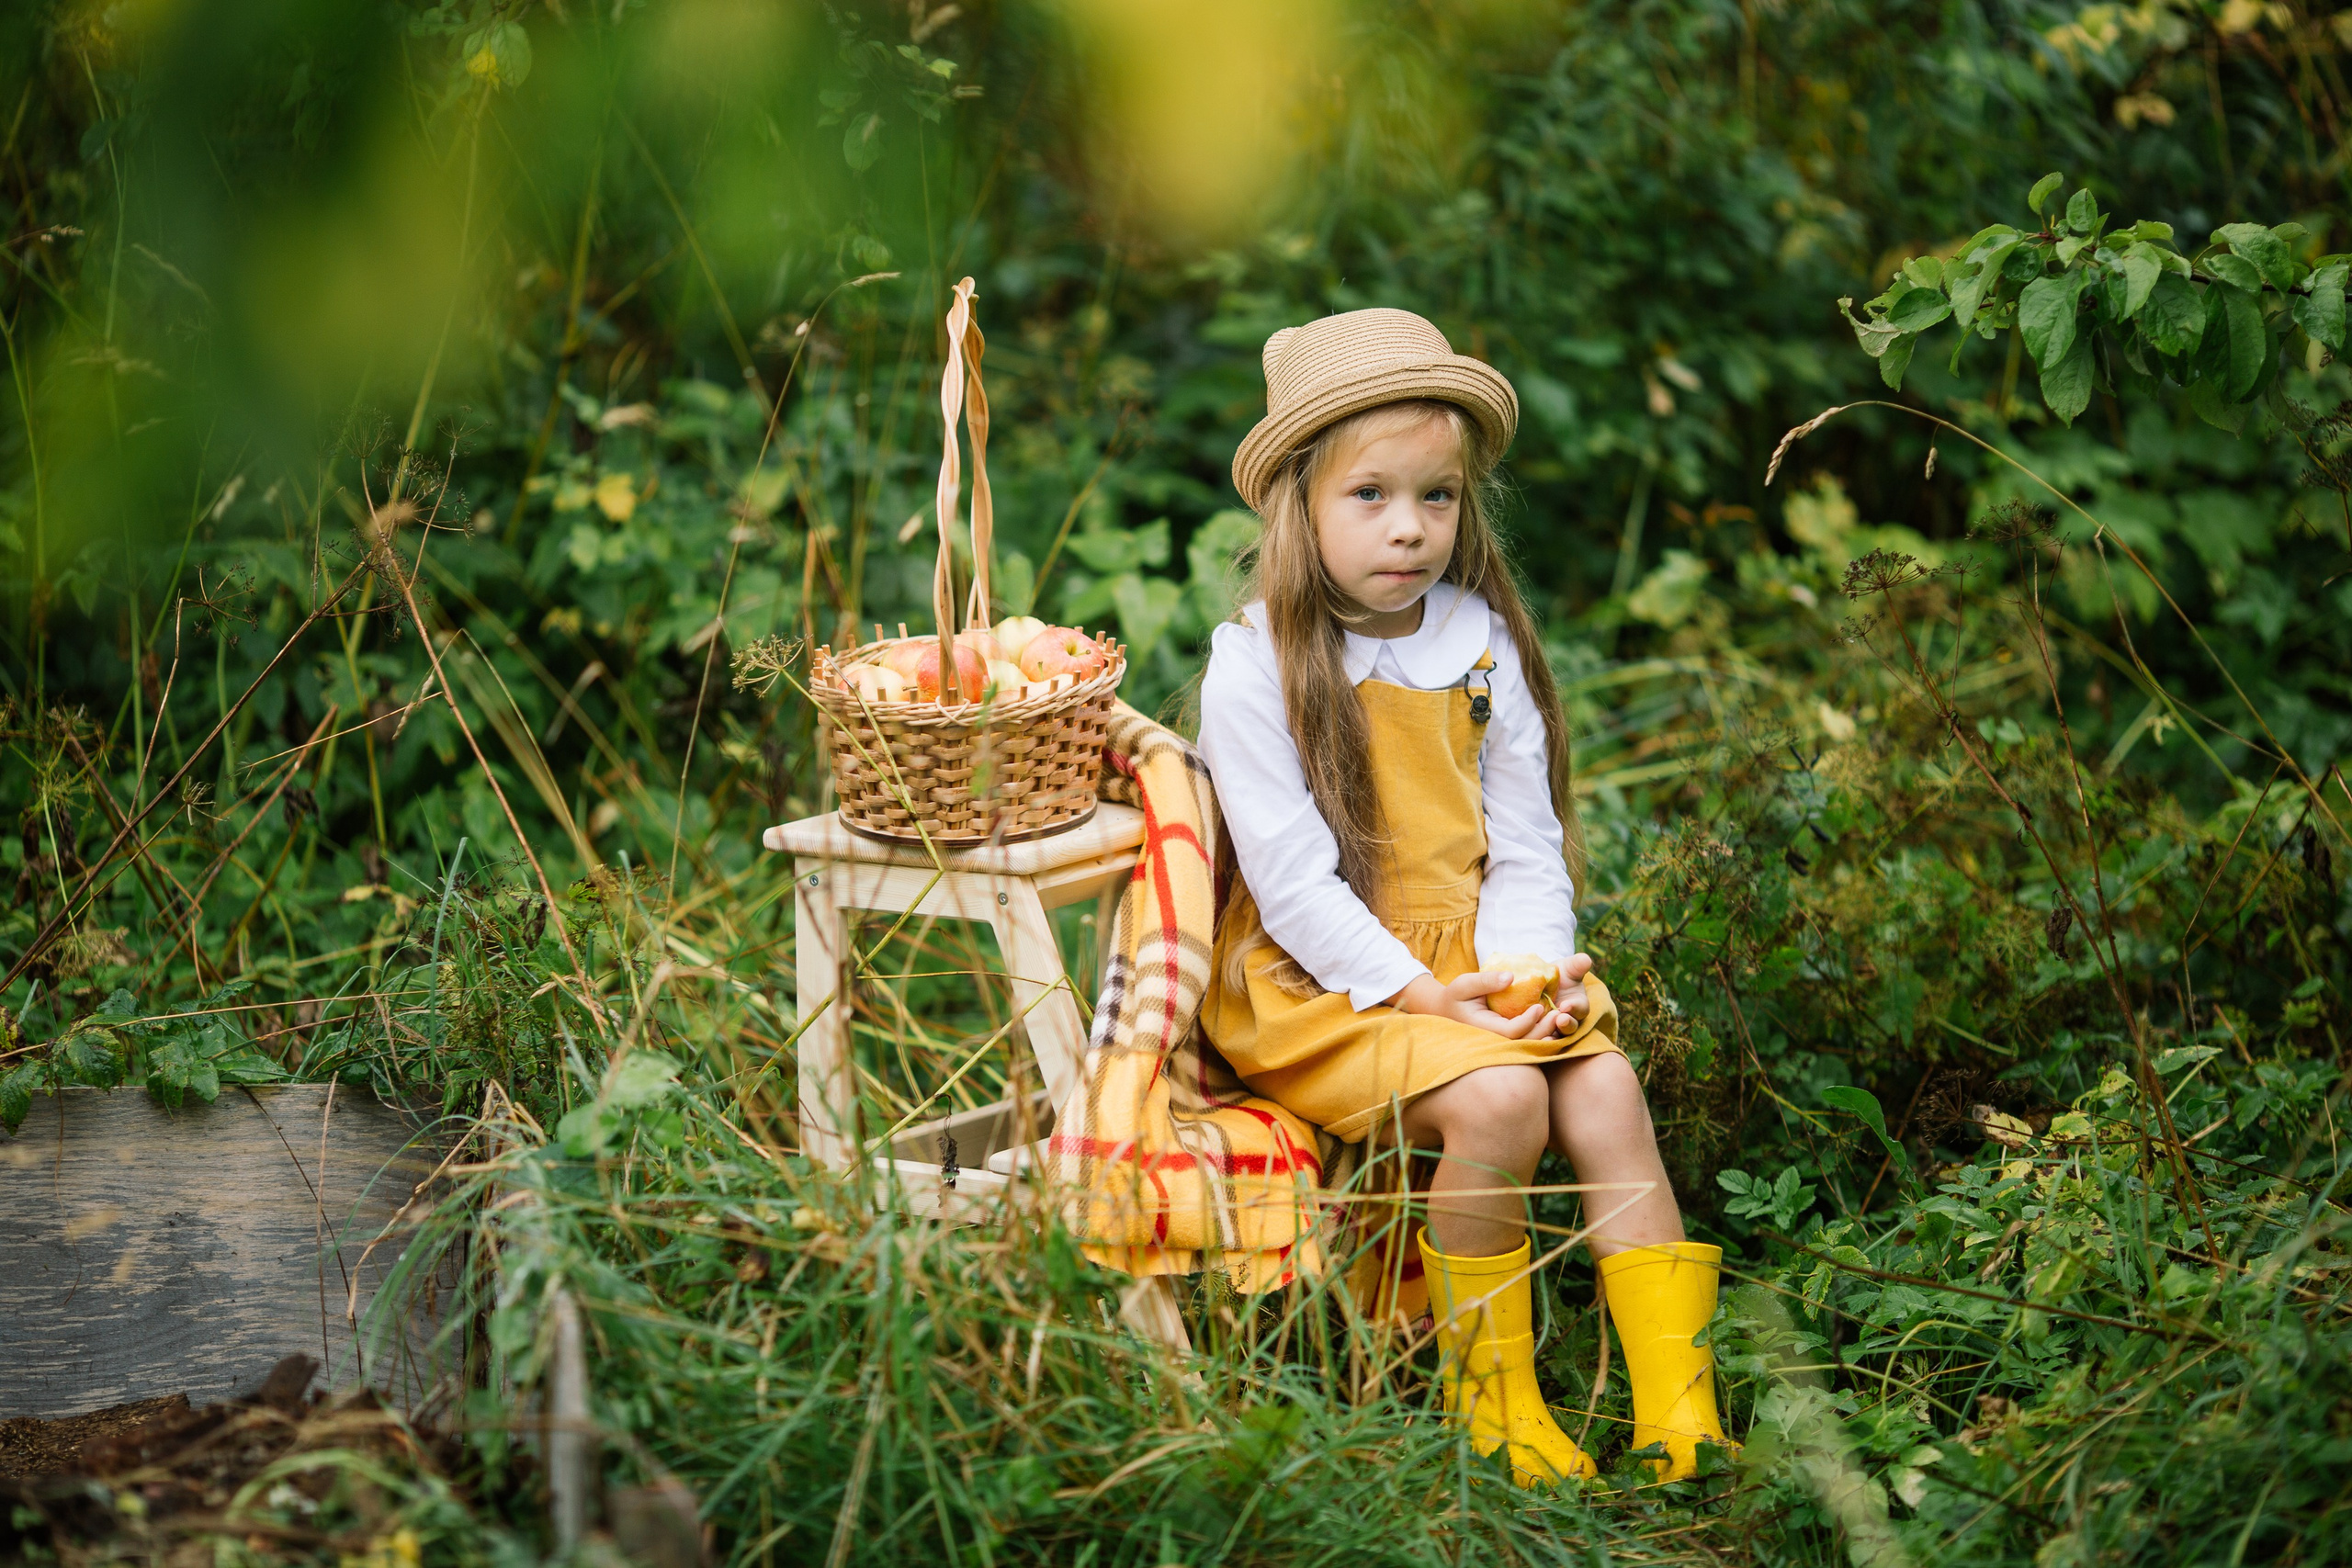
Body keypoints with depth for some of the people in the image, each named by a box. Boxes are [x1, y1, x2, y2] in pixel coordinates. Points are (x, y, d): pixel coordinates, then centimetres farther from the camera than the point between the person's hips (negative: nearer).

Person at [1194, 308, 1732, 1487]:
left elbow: (1526, 841, 7)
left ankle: (1677, 1398, -14)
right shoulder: (1255, 665, -11)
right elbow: (1291, 877, -15)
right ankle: (1485, 1386, -7)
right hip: (1314, 983, -5)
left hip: (1469, 962, 5)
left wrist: (1534, 966, -11)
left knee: (1603, 1084, -18)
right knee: (1498, 1099, -27)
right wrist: (1414, 991, -20)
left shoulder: (1484, 643, 5)